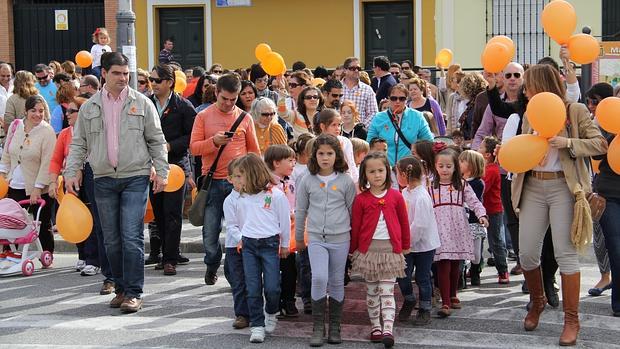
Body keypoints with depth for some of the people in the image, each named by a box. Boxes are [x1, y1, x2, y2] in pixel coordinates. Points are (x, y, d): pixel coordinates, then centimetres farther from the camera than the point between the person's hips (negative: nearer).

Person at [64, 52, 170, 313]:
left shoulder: (142, 103, 3)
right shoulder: (89, 107, 9)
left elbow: (157, 141, 5)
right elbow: (78, 144, 12)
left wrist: (161, 171, -1)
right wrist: (71, 171, 1)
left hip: (135, 178, -3)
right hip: (104, 180, 3)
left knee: (132, 237, -9)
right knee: (112, 240, 7)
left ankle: (134, 293, -5)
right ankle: (121, 288, 19)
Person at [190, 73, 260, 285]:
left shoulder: (244, 118, 7)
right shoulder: (203, 117, 4)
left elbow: (253, 150, 13)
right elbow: (194, 148, -1)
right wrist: (214, 142, -18)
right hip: (212, 181, 0)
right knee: (210, 228, 4)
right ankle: (212, 266, 25)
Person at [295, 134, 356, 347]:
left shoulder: (346, 181, -1)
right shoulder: (308, 181, 2)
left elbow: (353, 211, 8)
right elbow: (300, 211, 11)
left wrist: (356, 238, 11)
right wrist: (298, 238, 16)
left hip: (340, 238, 0)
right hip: (316, 238, 0)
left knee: (337, 282, 7)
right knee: (319, 278, -16)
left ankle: (335, 327, 19)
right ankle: (318, 327, -6)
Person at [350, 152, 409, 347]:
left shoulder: (395, 196, -1)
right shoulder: (361, 199, -2)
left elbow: (403, 222, 8)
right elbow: (355, 226, 3)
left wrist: (405, 246, 14)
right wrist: (353, 250, 6)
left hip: (390, 249, -1)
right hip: (368, 249, 1)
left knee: (387, 292, -4)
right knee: (371, 292, 10)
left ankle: (388, 329, -10)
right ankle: (375, 327, 19)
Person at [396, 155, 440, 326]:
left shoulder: (421, 197, -23)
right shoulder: (405, 192, 4)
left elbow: (419, 225, -25)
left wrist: (407, 241, -19)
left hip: (424, 243, -7)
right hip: (407, 243, 7)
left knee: (422, 277, 5)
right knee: (402, 275, 5)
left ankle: (425, 309, 19)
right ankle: (409, 300, 29)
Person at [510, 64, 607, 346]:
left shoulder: (575, 111, -3)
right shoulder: (530, 115, 13)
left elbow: (600, 144, -8)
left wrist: (568, 142, -20)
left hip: (563, 187, -5)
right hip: (533, 187, 5)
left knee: (565, 253, -6)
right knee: (527, 253, 4)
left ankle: (572, 319, 4)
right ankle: (537, 302, 30)